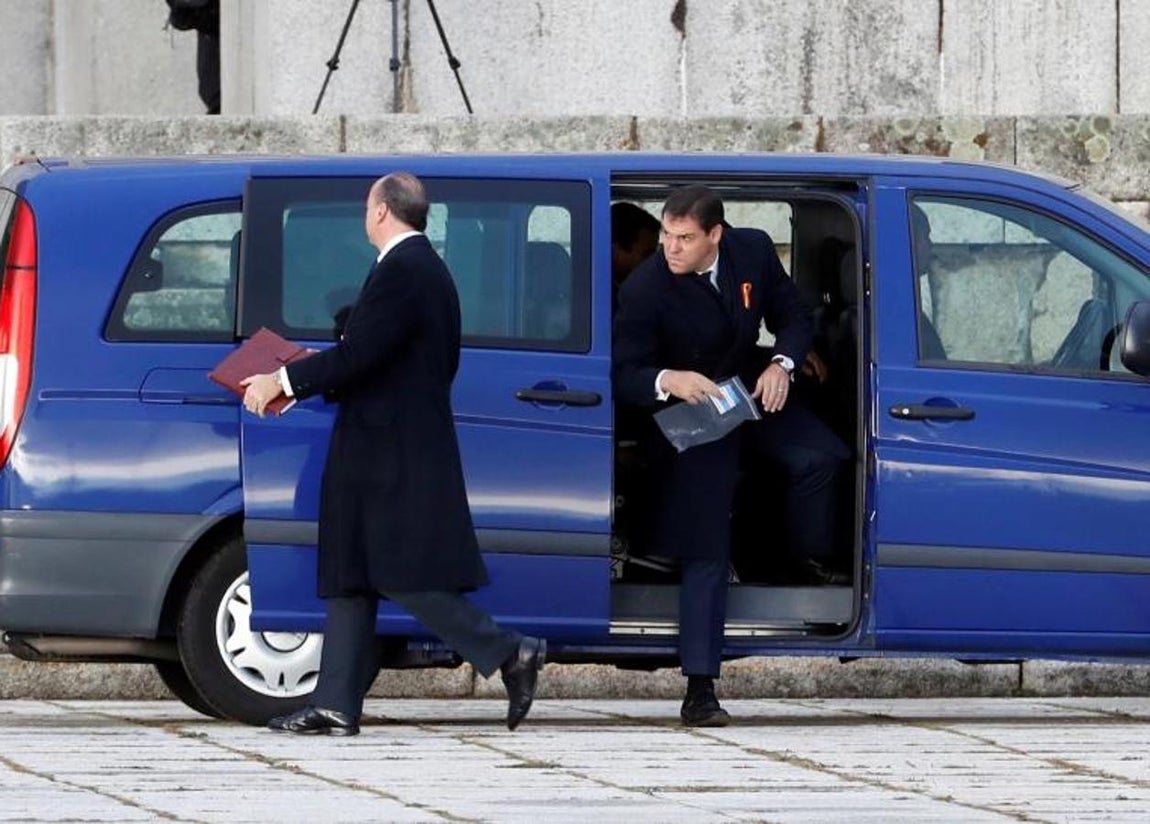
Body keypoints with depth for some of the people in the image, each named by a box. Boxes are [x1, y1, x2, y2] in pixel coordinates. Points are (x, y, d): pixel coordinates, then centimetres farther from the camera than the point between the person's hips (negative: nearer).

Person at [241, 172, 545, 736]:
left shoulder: (400, 272, -16)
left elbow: (356, 356, -22)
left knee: (406, 578, -11)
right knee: (349, 579, 9)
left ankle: (508, 654, -7)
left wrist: (283, 381, -13)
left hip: (395, 456, -11)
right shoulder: (428, 269, 17)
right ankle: (336, 705, 9)